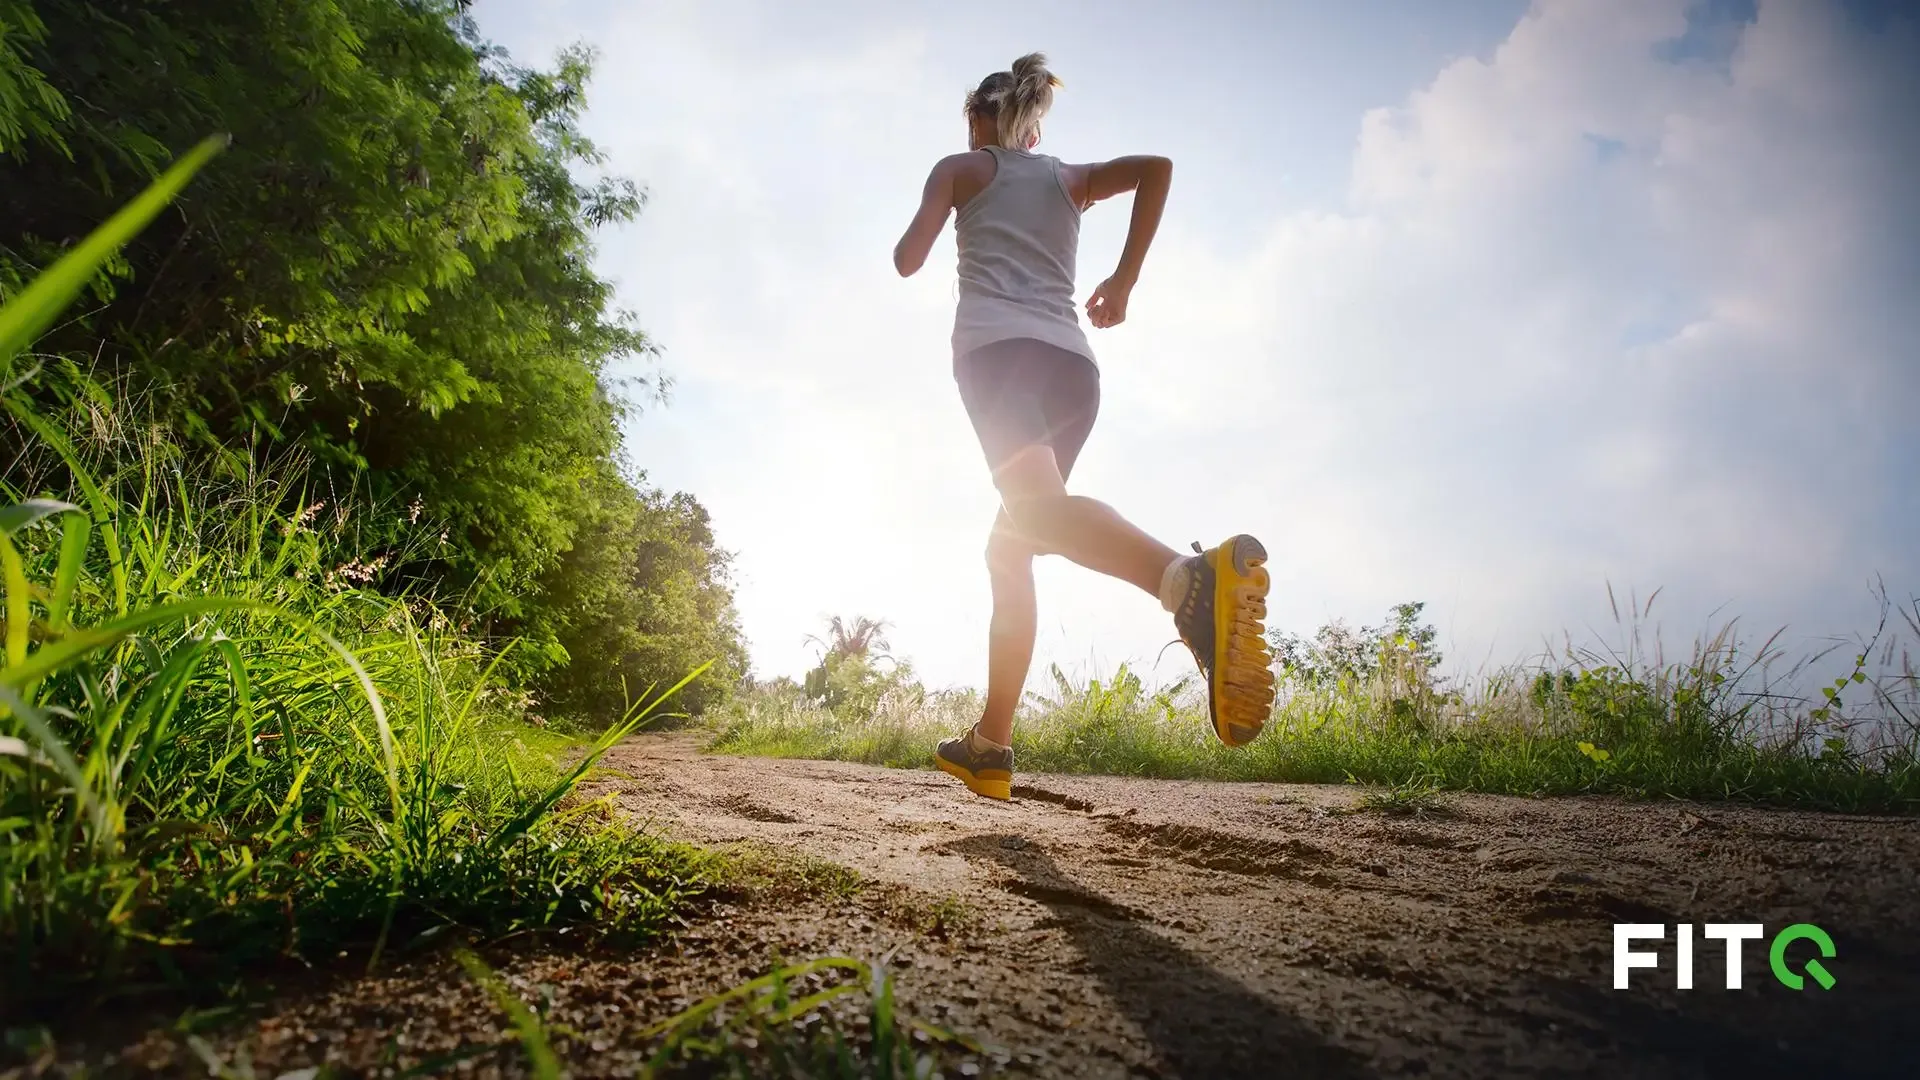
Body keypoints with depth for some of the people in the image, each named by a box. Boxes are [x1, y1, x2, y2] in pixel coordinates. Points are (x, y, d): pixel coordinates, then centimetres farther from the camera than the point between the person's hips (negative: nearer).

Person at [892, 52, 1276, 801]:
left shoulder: (960, 167, 20)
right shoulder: (1070, 178, 28)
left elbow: (909, 260, 9)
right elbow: (1155, 166, 9)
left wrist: (907, 238, 33)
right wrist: (1125, 278, 13)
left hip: (999, 347, -5)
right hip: (1073, 365, 5)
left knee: (1038, 510, -31)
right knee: (1010, 548, 15)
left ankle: (1192, 577, -63)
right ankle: (990, 746, 12)